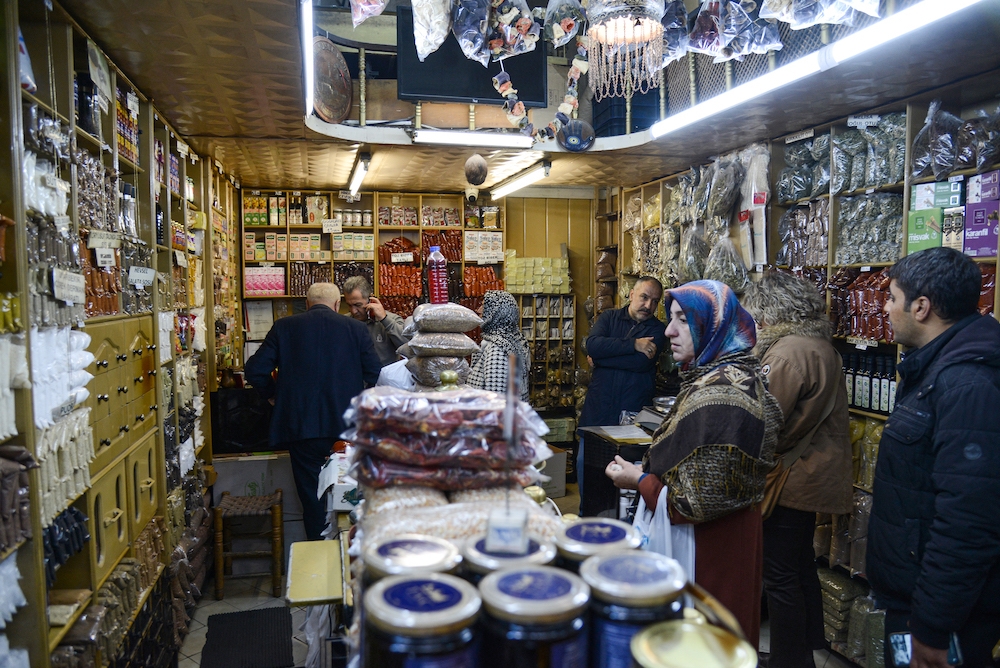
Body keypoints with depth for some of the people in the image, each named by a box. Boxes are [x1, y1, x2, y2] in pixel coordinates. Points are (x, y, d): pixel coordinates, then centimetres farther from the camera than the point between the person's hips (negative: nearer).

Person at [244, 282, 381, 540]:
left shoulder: (284, 327, 2)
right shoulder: (355, 328, 2)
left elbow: (255, 370, 0)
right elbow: (375, 374, -1)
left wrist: (273, 394, 16)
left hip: (301, 429, 0)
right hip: (346, 429, 1)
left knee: (313, 501, 10)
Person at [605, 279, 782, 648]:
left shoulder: (719, 396, -26)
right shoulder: (729, 376, 6)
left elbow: (700, 501, -25)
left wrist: (639, 480, -13)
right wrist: (645, 471, 2)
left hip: (706, 553, -9)